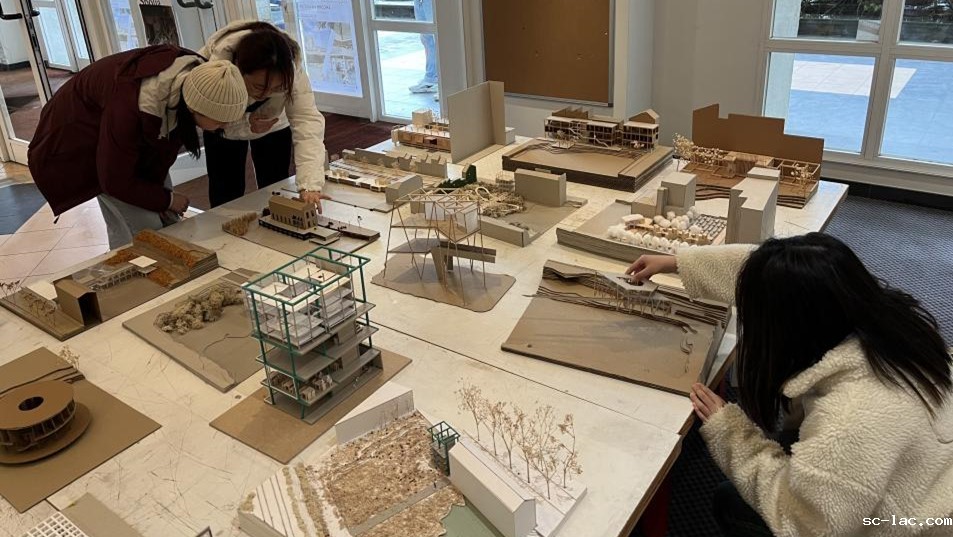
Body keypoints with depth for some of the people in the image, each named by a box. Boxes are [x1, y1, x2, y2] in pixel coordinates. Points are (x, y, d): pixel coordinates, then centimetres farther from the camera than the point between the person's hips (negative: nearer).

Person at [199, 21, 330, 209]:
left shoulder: (290, 68, -37)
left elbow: (307, 120, -47)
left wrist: (309, 186, -59)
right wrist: (245, 125, -45)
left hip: (273, 125, 1)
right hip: (223, 126, 0)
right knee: (225, 196, 1)